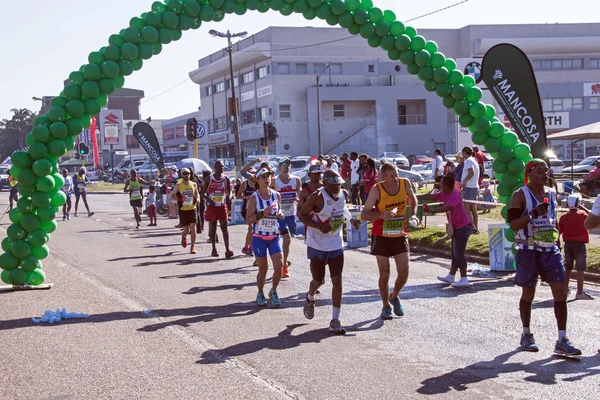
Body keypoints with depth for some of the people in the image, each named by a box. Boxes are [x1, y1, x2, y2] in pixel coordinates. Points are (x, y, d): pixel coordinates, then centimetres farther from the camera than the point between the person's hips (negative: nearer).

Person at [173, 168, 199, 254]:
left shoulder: (194, 184, 7)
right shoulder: (178, 185, -1)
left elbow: (197, 194, 21)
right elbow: (173, 196, 0)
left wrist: (197, 199, -1)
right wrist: (180, 197, -19)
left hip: (192, 209, 1)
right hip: (183, 210, -1)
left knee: (193, 227, -10)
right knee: (186, 229, 3)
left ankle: (193, 246, -4)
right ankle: (183, 237, 39)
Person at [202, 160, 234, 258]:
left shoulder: (226, 179, 2)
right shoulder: (209, 179, -2)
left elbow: (228, 193, 10)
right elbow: (203, 192, 2)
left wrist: (228, 206, -1)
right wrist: (208, 199, -17)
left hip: (222, 206, 0)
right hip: (212, 206, 0)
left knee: (224, 227, -9)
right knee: (213, 229, 7)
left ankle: (227, 250, -15)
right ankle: (214, 249, 18)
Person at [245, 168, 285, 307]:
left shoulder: (276, 195, 3)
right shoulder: (254, 197, -8)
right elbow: (248, 220, -12)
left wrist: (280, 215, -1)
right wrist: (263, 213, -24)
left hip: (274, 236, 3)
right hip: (259, 237, -3)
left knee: (279, 265, -9)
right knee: (263, 268, 4)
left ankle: (273, 291, 14)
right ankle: (260, 294, 26)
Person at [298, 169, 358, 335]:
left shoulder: (342, 195, 1)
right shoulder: (317, 197, -18)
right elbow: (301, 215, -14)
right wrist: (319, 226, -25)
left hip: (336, 245, 4)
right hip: (317, 246, -4)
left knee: (337, 281, -6)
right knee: (318, 280, 7)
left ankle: (335, 320, -2)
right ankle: (310, 298, 44)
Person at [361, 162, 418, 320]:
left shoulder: (405, 183, -8)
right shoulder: (377, 190, -16)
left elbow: (413, 199, 15)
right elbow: (364, 215, -16)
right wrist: (382, 215, -31)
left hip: (400, 236, 3)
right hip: (381, 237, -2)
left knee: (404, 272, -2)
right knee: (384, 274, 3)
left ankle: (394, 297, 28)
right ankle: (386, 306, 23)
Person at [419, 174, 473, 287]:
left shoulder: (455, 195, -23)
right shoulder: (444, 194, 5)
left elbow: (448, 207, -40)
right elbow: (431, 196, 13)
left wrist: (432, 210, -51)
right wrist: (415, 197, 13)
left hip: (463, 227, -10)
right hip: (457, 227, 10)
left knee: (458, 253, -10)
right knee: (455, 252, 14)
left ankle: (464, 280, -7)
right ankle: (451, 277, 21)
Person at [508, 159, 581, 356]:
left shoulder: (552, 194, 12)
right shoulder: (520, 195, -7)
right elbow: (513, 224, -13)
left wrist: (558, 244, 17)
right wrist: (533, 215, -26)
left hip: (551, 250, 5)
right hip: (529, 250, -5)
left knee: (561, 292, -4)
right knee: (528, 294, 6)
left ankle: (562, 341, -1)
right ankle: (526, 335, 25)